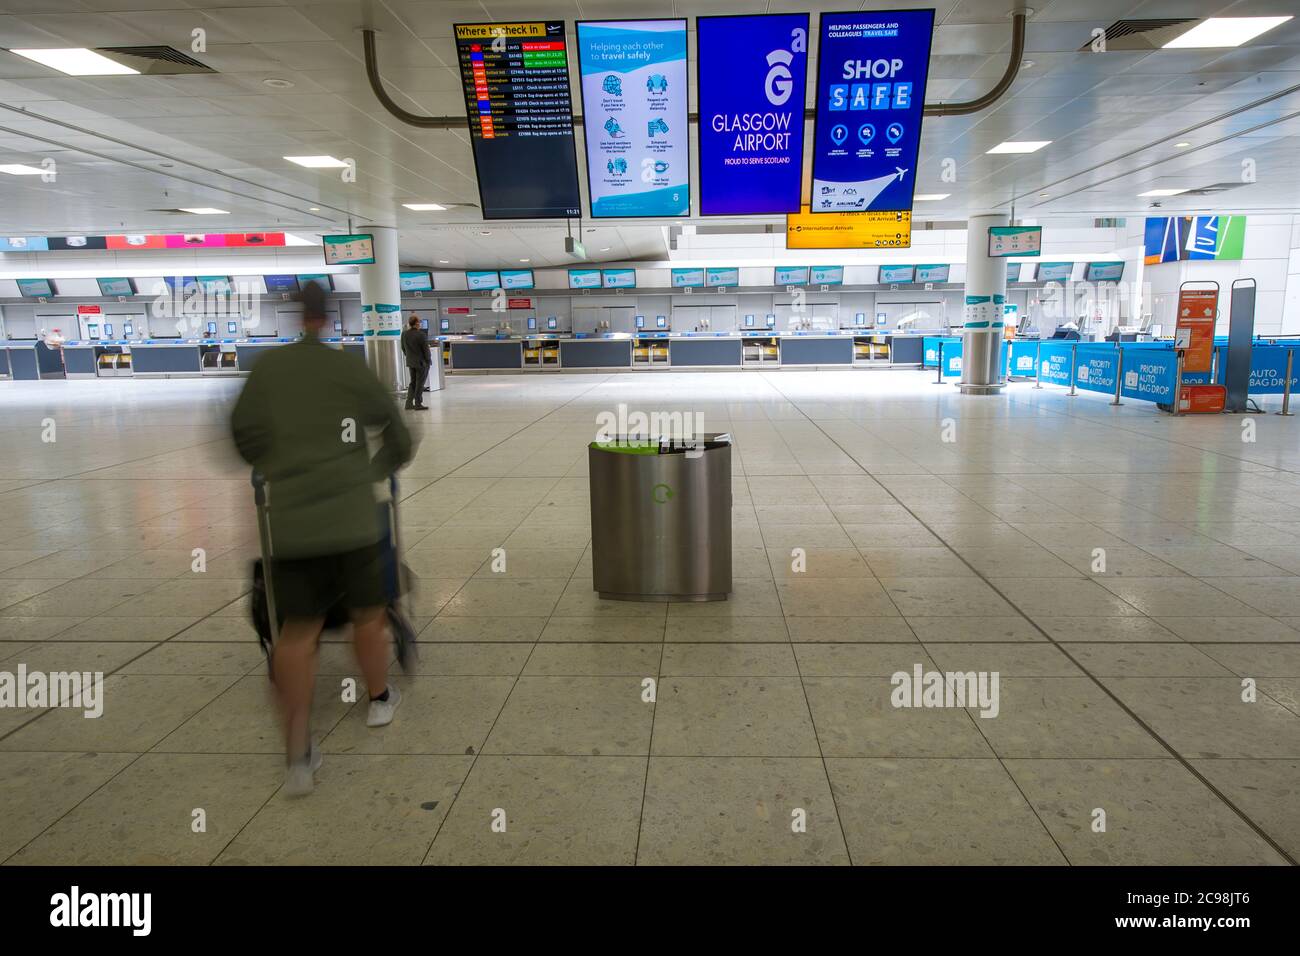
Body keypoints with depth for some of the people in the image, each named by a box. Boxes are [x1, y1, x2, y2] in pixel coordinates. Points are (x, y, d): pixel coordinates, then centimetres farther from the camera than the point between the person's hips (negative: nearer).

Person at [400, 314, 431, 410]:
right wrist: (428, 361, -1)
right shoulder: (421, 335, -20)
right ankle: (418, 404, 7)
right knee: (420, 383, 3)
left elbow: (403, 348, 9)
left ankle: (409, 403, 15)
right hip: (421, 362, -6)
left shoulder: (404, 334, 0)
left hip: (410, 362, 6)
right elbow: (426, 349, -14)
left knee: (413, 382, 18)